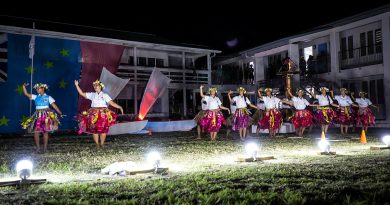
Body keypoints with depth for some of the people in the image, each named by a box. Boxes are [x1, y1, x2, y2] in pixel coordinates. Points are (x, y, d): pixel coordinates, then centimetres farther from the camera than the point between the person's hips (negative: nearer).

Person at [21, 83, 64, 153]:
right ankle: (37, 147, 3)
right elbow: (26, 94, 7)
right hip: (37, 116, 2)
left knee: (45, 132, 1)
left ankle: (45, 147, 9)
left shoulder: (48, 97, 3)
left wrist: (60, 113, -7)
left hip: (46, 115, -2)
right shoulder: (35, 97, 11)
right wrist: (24, 86, -6)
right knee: (36, 132, -6)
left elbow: (54, 106, 0)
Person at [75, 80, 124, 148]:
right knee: (94, 129, 0)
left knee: (103, 129, -2)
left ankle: (102, 144, 10)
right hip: (94, 115, 2)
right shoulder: (92, 95, 10)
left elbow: (112, 103, -5)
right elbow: (82, 93, 11)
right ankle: (97, 144, 10)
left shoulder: (105, 95, 2)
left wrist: (119, 107, -16)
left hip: (103, 114, -2)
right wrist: (77, 85, 6)